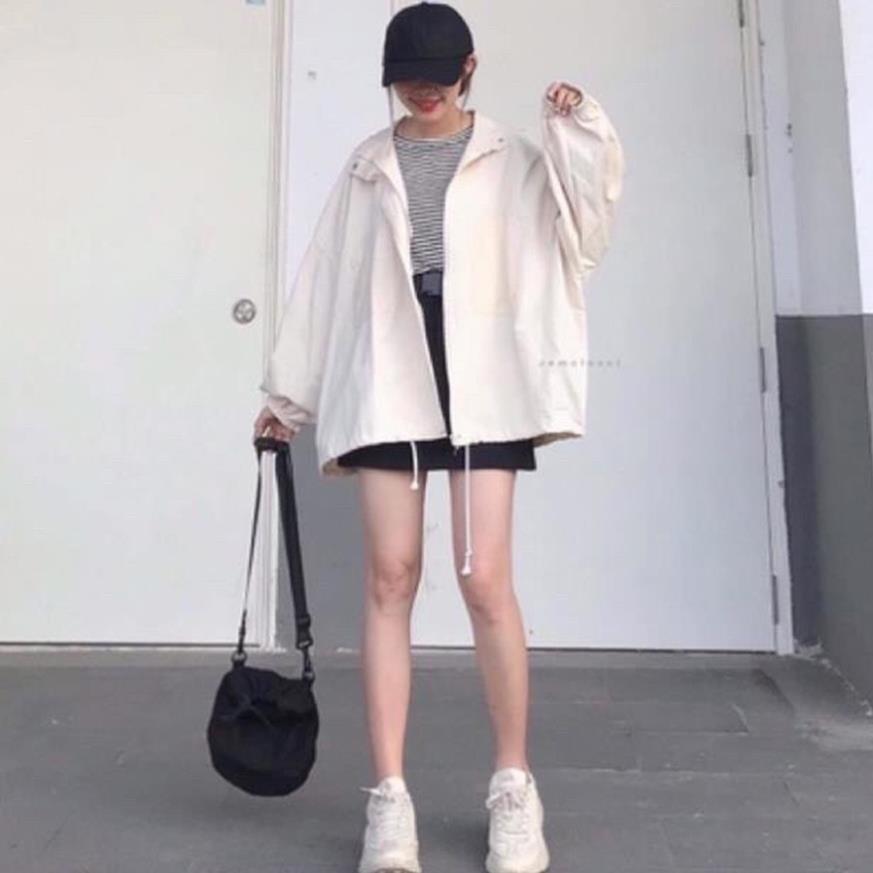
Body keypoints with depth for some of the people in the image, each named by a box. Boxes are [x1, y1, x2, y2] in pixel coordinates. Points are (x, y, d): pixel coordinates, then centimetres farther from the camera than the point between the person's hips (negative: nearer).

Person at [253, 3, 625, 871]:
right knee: (390, 579, -3)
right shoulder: (366, 167, 17)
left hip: (480, 383, -2)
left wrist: (581, 136, -6)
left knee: (485, 580, -8)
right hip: (386, 385, 2)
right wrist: (288, 391, 14)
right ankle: (389, 798, 5)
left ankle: (513, 788, 9)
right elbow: (326, 277, 15)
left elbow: (579, 232, 3)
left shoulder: (511, 159, 12)